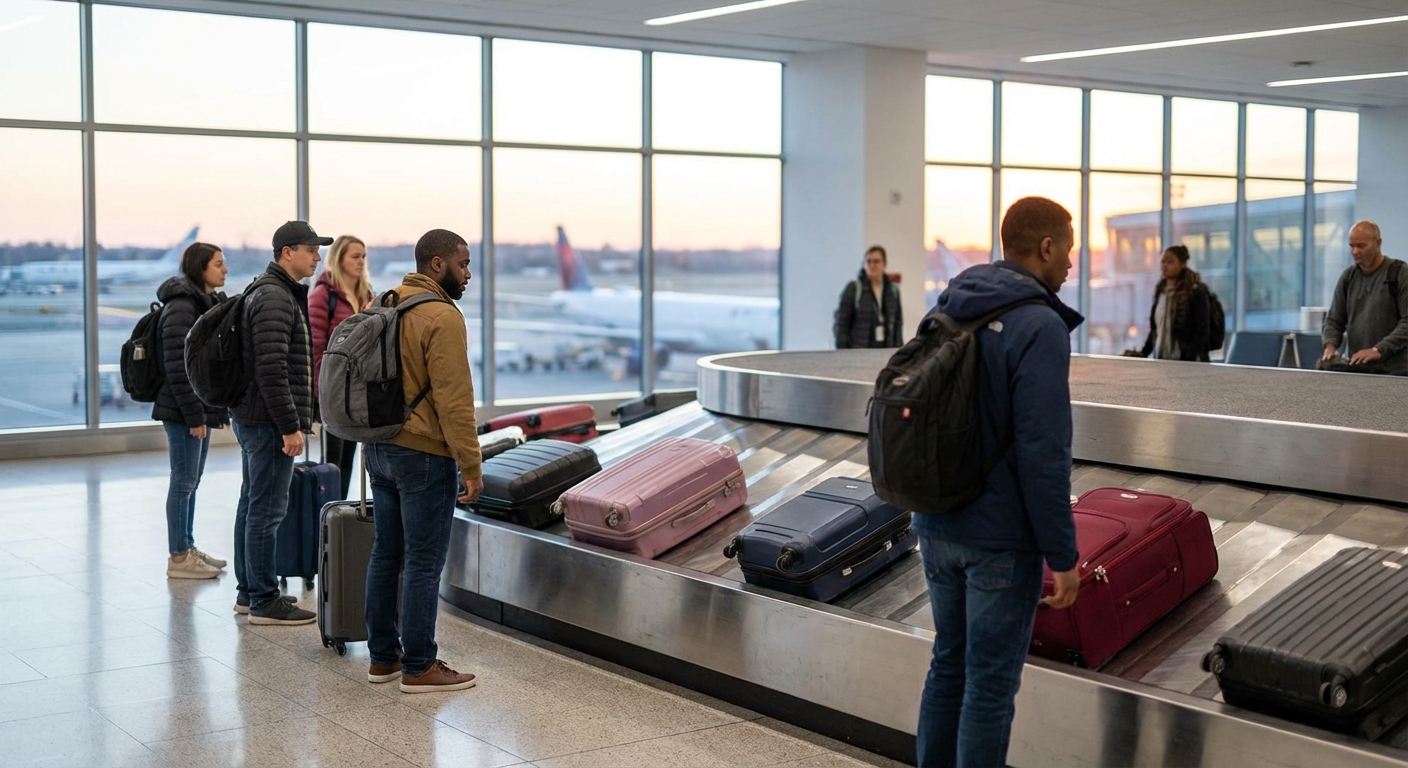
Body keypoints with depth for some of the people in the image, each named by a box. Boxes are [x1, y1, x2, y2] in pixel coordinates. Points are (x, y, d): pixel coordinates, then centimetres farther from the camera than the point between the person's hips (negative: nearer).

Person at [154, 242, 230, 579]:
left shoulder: (209, 303, 14)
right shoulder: (181, 308, -16)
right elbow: (177, 367, -20)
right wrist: (194, 415, -20)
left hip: (202, 408, 9)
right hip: (183, 411, -9)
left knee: (191, 481, 15)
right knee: (184, 481, -2)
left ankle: (188, 549, 24)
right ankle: (178, 558, 5)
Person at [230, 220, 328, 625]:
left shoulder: (274, 292, 18)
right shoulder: (274, 297, -16)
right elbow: (272, 369, -24)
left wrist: (290, 419, 24)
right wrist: (290, 425, -23)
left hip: (250, 418, 11)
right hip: (268, 421, -11)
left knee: (252, 505, 15)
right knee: (267, 509, -7)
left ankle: (248, 591, 24)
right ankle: (264, 601, -2)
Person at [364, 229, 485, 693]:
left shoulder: (385, 307, 12)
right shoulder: (442, 318, -16)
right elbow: (454, 400, -20)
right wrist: (471, 468, -16)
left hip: (379, 450, 9)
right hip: (423, 456, -9)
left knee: (385, 554, 14)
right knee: (423, 563, -2)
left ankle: (383, 656, 23)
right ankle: (419, 667, 5)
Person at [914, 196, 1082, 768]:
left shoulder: (946, 310, 8)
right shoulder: (1039, 327, -17)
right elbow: (1044, 455, -21)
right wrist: (1063, 556, -14)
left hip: (936, 527, 8)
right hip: (1000, 540, -8)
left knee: (949, 663, 19)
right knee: (991, 683, 3)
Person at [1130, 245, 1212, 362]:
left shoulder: (1196, 292, -6)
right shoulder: (1160, 291, 13)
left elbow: (1201, 332, -11)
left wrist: (1188, 361, -20)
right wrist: (1144, 353, 9)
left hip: (1187, 362, -6)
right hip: (1161, 361, 6)